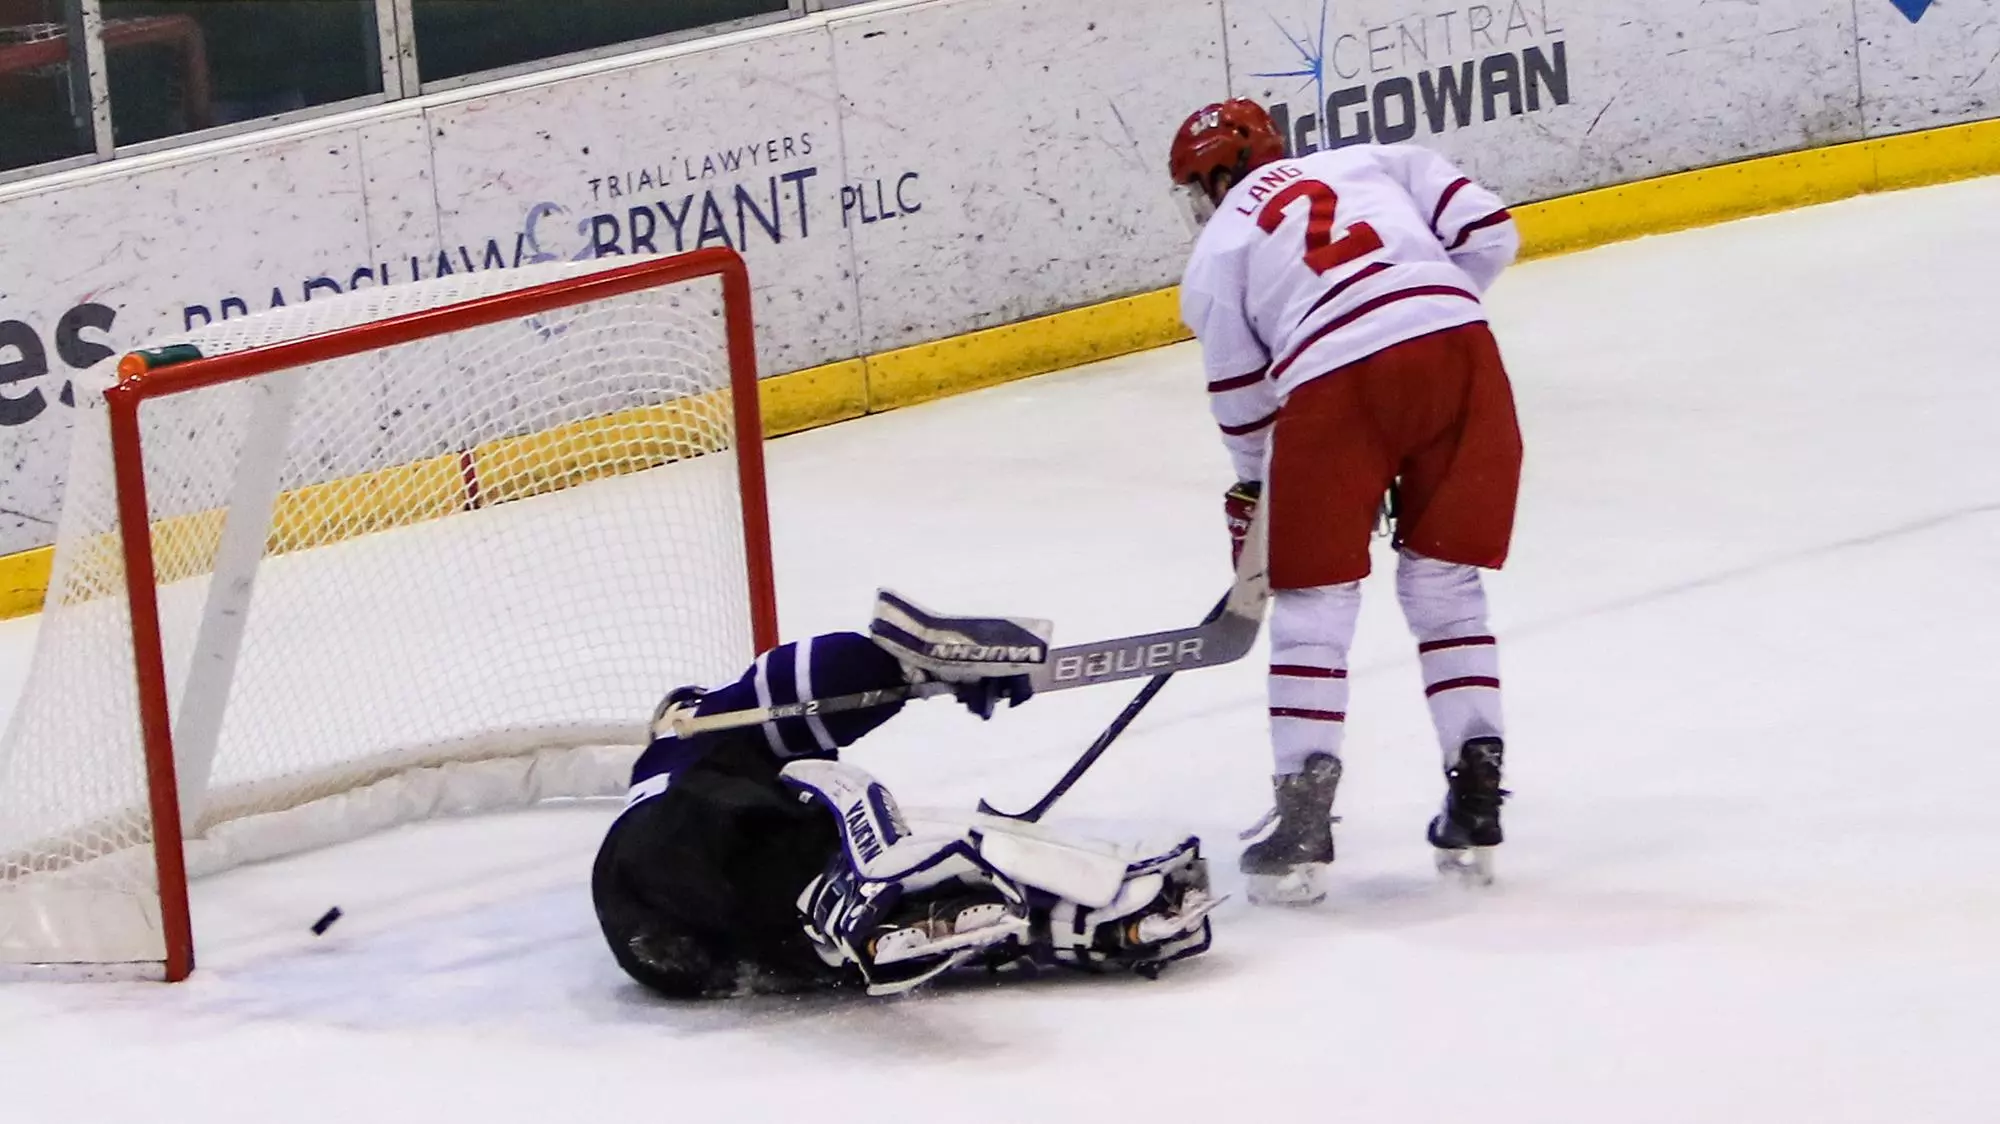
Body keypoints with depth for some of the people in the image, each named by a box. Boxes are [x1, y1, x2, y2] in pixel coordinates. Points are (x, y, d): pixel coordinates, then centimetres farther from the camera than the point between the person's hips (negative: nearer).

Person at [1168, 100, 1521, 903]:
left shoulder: (1215, 254, 19)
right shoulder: (1376, 163, 26)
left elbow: (1245, 408, 17)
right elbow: (1487, 233, 14)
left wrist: (1254, 499, 33)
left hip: (1334, 379, -3)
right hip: (1458, 347, 3)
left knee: (1312, 604, 10)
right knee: (1445, 587, 17)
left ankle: (1303, 819, 3)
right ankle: (1476, 801, 13)